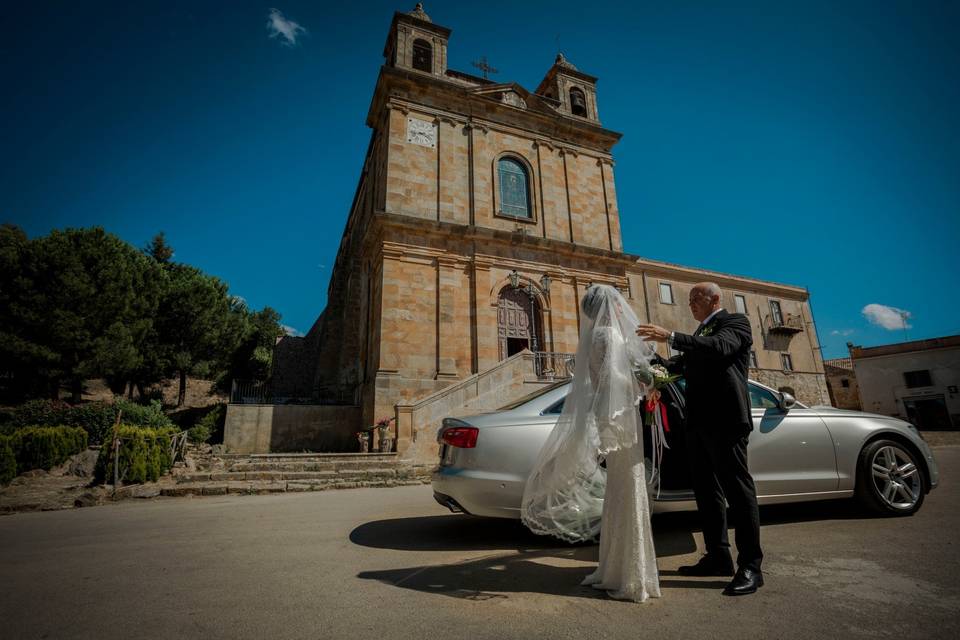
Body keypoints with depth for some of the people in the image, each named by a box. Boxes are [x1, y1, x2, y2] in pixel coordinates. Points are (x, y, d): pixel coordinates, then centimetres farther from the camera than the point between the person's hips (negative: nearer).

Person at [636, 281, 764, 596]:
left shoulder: (735, 322, -1)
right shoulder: (700, 333, 23)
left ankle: (750, 566, 5)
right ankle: (718, 557, 21)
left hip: (724, 420, -8)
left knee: (738, 490, -3)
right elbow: (683, 364, 21)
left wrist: (671, 337, -31)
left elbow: (720, 347, -22)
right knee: (706, 491, 11)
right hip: (699, 422, 9)